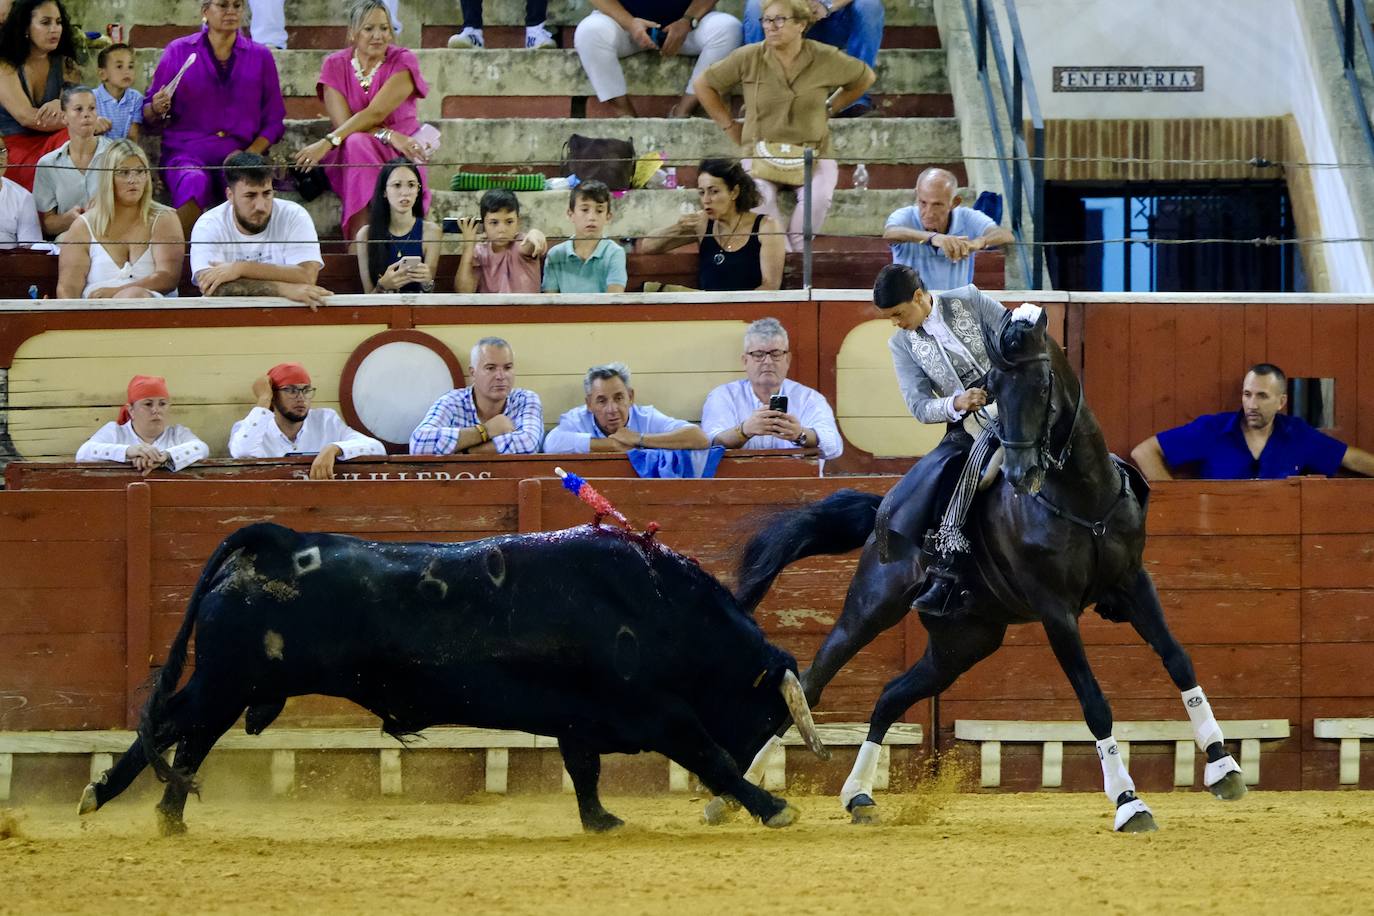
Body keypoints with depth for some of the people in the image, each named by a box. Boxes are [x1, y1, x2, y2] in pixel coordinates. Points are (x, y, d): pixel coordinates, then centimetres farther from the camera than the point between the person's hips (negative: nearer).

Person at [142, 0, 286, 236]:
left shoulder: (259, 56, 14)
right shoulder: (178, 52, 11)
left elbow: (274, 120, 14)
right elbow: (149, 118, 14)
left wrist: (250, 154, -4)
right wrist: (157, 110, -11)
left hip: (240, 154, 1)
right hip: (186, 153, -1)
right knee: (194, 182, -37)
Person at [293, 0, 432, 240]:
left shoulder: (402, 61, -4)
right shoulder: (335, 65, 2)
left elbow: (375, 113, -17)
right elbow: (342, 122, -9)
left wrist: (327, 142, -27)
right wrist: (389, 136, -24)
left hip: (399, 157, -1)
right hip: (347, 159, 1)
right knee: (358, 144, -35)